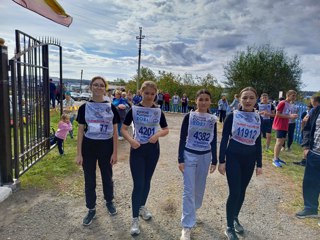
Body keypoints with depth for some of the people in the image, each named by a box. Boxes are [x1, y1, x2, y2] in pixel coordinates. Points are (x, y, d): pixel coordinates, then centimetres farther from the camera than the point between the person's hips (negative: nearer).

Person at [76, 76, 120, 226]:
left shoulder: (111, 107, -2)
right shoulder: (84, 107, -2)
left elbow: (114, 131, 1)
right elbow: (80, 131, 0)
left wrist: (115, 152, -2)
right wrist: (79, 153, -4)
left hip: (106, 147, 0)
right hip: (89, 147, 0)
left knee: (107, 177, 17)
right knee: (89, 180, 11)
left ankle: (109, 202, 43)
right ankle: (91, 209, 32)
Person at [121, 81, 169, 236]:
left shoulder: (158, 111, 0)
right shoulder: (134, 109, -7)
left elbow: (166, 130, 6)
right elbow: (123, 129, -4)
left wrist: (158, 134, -15)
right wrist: (130, 140, -22)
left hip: (153, 150, 3)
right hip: (137, 149, -3)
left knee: (147, 181, 17)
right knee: (138, 184, -2)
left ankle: (142, 206, 40)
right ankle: (135, 219, 12)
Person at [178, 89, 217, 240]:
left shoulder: (213, 120, 2)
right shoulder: (189, 117, -8)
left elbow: (213, 142, 7)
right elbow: (182, 139, -6)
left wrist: (214, 161, 7)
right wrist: (180, 159, -9)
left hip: (205, 157, 4)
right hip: (189, 155, -3)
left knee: (200, 188, 16)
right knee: (189, 190, -3)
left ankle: (191, 211, 43)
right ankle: (187, 226, 7)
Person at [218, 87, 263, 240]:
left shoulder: (258, 118, 2)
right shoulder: (232, 116, -9)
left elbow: (258, 142, 8)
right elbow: (224, 139, -7)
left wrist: (259, 164, 8)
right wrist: (221, 161, -10)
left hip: (249, 159, 4)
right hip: (233, 157, -4)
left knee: (242, 191, 15)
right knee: (234, 192, -4)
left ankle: (235, 218, 38)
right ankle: (229, 227, 15)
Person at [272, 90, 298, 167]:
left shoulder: (289, 104, 14)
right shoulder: (282, 103, -12)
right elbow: (277, 114, -18)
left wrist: (292, 116, 3)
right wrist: (290, 116, -18)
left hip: (285, 126, 9)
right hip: (280, 125, -9)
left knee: (282, 141, 12)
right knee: (279, 141, -10)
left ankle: (277, 158, 21)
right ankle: (275, 160, -7)